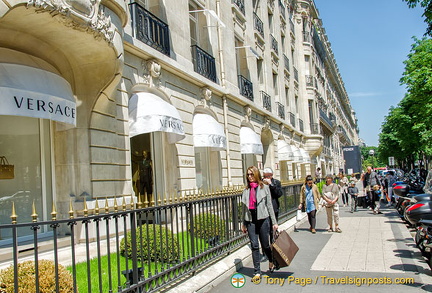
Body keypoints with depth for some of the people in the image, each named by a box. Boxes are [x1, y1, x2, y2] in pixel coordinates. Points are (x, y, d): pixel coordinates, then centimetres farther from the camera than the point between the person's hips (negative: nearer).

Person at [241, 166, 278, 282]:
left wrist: (274, 222, 0)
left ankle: (271, 262, 37)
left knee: (265, 245, 7)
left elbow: (269, 205, 2)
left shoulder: (264, 187, 2)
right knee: (254, 246, 1)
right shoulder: (246, 190, 10)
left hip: (263, 219, -2)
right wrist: (243, 224, 15)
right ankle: (257, 272, 9)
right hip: (250, 220, 2)